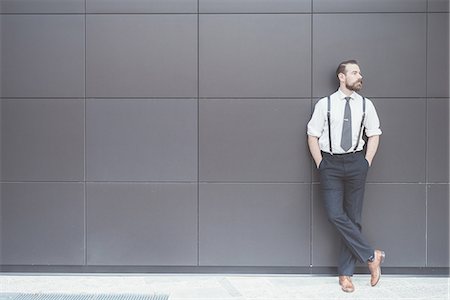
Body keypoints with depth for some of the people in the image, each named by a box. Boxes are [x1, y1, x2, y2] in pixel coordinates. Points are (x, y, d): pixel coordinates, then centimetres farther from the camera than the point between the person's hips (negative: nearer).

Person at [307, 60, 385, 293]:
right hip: (330, 163, -1)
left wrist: (367, 162, 3)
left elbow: (374, 135, 12)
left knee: (353, 217, 3)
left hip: (356, 163, 2)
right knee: (335, 215, -13)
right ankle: (371, 256, 4)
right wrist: (320, 164, -3)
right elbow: (312, 136, 2)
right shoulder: (325, 104, 1)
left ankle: (346, 273, 14)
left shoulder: (365, 105, 6)